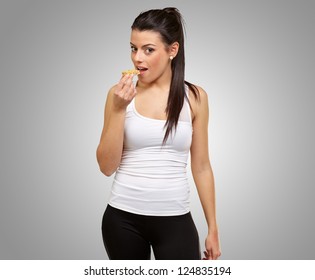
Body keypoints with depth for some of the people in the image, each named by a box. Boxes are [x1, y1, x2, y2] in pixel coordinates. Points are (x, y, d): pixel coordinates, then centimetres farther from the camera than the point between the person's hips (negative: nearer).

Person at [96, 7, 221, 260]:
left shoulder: (194, 97, -1)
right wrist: (119, 109, -16)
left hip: (175, 220, 0)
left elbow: (201, 167, 4)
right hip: (123, 218, 1)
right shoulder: (121, 94, -3)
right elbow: (107, 166, -6)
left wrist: (213, 228, 6)